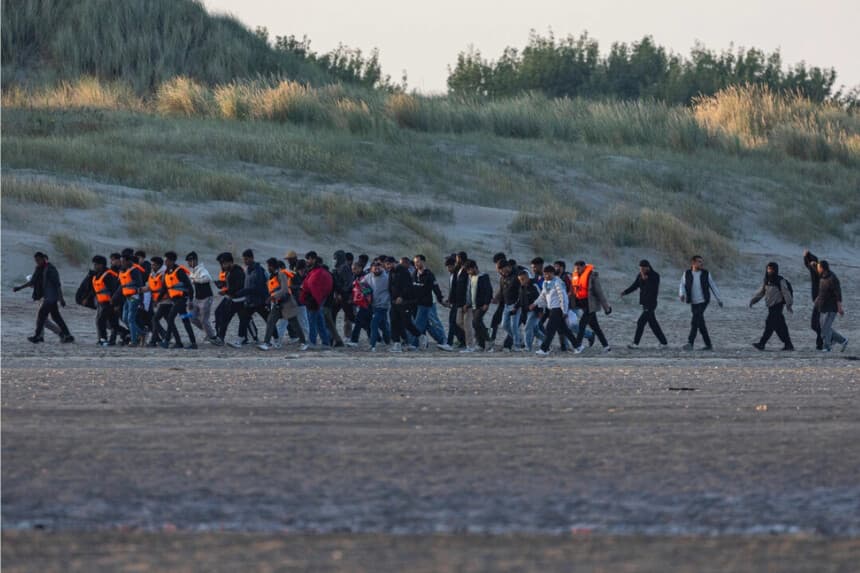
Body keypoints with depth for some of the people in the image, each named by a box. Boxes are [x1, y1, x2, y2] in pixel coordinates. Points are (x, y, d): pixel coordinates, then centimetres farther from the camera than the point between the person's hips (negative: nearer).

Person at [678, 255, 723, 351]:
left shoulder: (706, 274, -1)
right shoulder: (687, 274, 1)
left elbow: (713, 286, 8)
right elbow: (682, 286, -1)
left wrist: (719, 299, 11)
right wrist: (682, 294, -23)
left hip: (703, 301, -3)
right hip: (693, 302, 3)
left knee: (695, 321, -19)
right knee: (700, 323, 8)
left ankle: (690, 343, -24)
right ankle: (708, 345, 19)